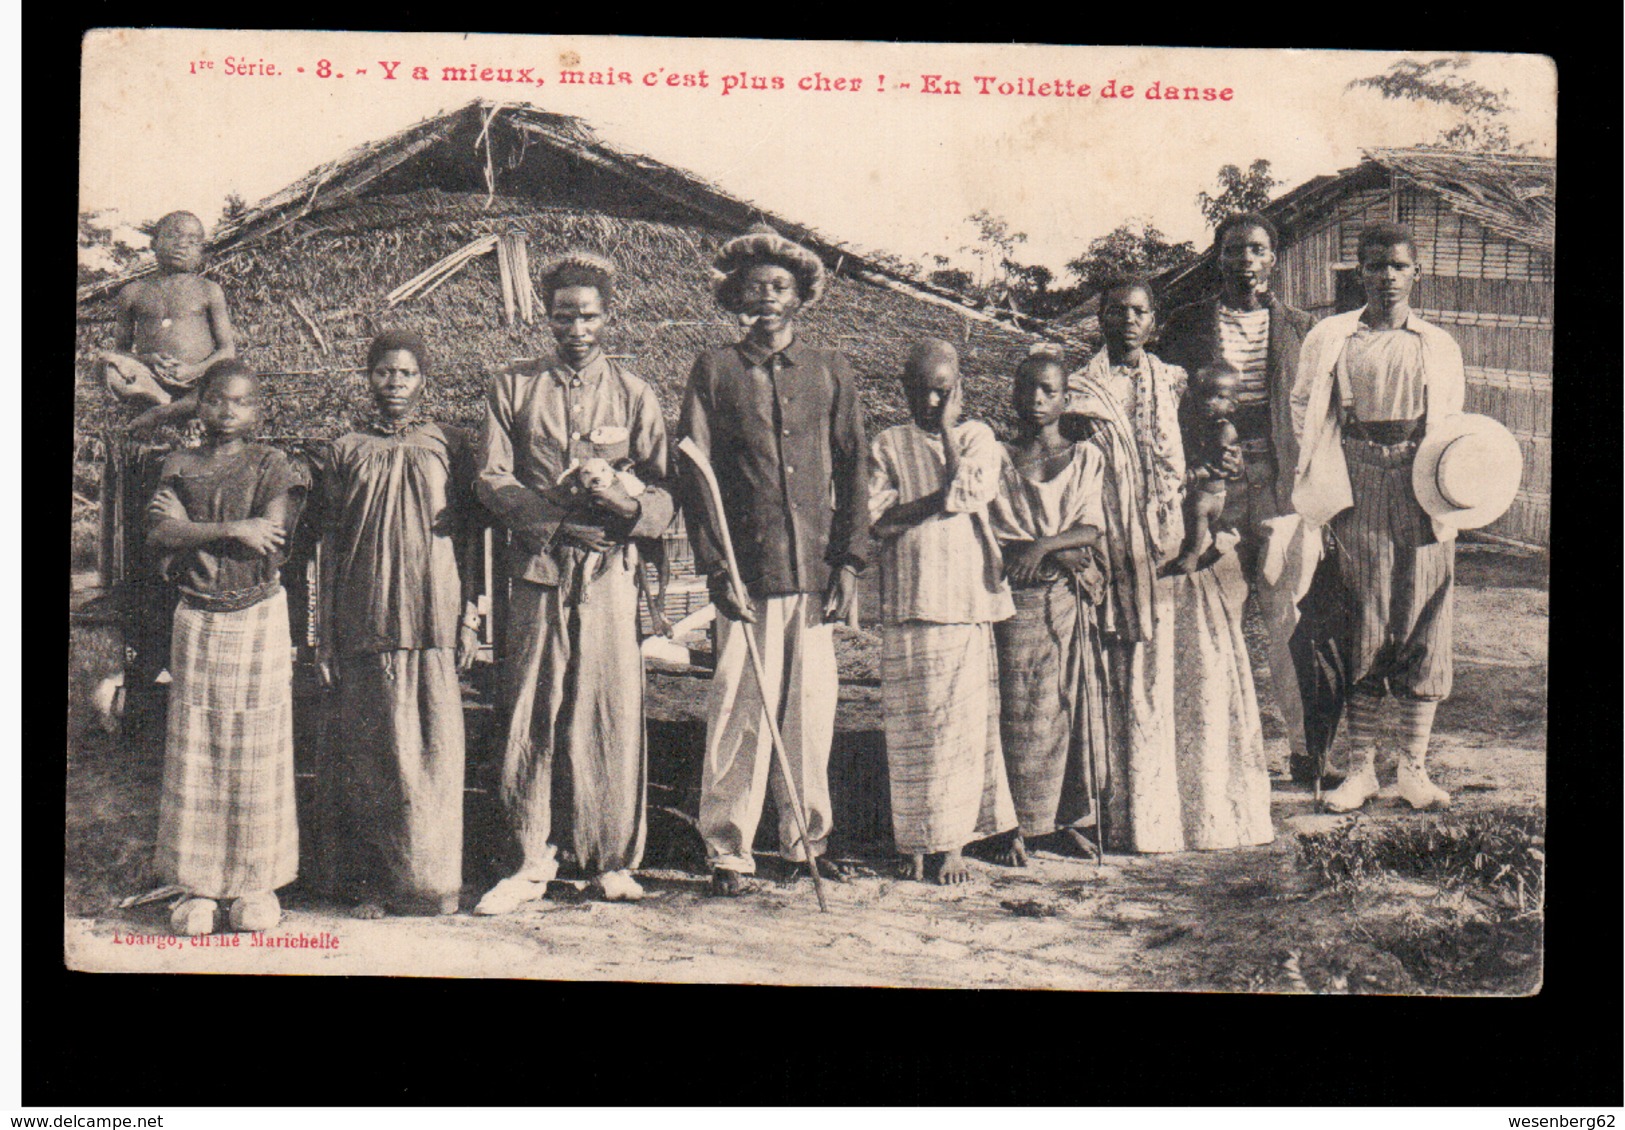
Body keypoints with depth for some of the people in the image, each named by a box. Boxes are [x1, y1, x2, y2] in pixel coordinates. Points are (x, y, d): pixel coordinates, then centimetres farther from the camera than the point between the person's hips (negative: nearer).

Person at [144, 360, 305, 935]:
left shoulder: (271, 465, 1)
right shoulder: (179, 466, 8)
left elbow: (271, 539, -13)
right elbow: (158, 533, -8)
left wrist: (189, 529, -8)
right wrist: (231, 530, -19)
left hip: (257, 616, -2)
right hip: (196, 618, 2)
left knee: (256, 750, 1)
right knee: (194, 750, 2)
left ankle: (257, 882, 10)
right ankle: (198, 885, 10)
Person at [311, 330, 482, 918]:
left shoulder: (451, 447, 8)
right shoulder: (345, 453, 9)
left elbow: (470, 534, 7)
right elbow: (330, 545, 9)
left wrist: (470, 617, 0)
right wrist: (326, 638, 5)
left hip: (433, 621, 0)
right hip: (366, 623, 1)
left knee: (435, 748, 0)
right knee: (372, 747, 2)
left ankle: (430, 880, 10)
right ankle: (371, 879, 11)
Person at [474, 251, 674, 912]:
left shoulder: (633, 396, 13)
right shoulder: (512, 389, 13)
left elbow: (663, 492, 7)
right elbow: (492, 480, 3)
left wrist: (628, 505, -17)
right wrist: (560, 521, -11)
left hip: (610, 571, 0)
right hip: (536, 569, 0)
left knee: (612, 715, -2)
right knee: (530, 716, -1)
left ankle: (613, 861, 9)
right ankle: (533, 861, 8)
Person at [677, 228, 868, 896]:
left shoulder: (831, 373, 13)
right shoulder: (715, 371, 7)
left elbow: (852, 472, 11)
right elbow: (696, 473, 3)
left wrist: (848, 563, 2)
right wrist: (715, 565, -6)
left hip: (818, 570, 2)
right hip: (748, 569, -2)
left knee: (812, 707, 5)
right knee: (739, 710, -5)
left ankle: (807, 839, 19)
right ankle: (726, 851, 4)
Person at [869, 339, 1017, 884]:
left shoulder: (977, 436, 12)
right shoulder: (888, 445, 10)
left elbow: (972, 491, -7)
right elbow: (875, 519, -4)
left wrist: (947, 427, -3)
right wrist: (937, 501, -10)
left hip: (968, 598, 0)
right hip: (910, 602, 0)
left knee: (965, 721, -1)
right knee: (912, 723, 0)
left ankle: (952, 842, 3)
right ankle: (915, 843, 4)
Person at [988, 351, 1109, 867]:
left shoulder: (1086, 458, 9)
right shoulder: (999, 460, 6)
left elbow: (1091, 530, -2)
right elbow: (993, 539, -2)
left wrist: (1041, 545, -19)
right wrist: (1062, 551, -12)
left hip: (1071, 599, 2)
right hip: (1017, 600, -1)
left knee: (1075, 707, 2)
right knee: (1020, 711, -4)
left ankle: (1067, 820, 11)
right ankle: (1017, 826, 1)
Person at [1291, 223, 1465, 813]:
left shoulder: (1440, 346, 12)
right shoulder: (1329, 339, 8)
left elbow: (1455, 426, 16)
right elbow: (1303, 408, 11)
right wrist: (1322, 478, 0)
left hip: (1421, 492, 1)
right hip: (1357, 492, -1)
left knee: (1423, 623, 1)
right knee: (1363, 623, 0)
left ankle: (1413, 767, 10)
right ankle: (1360, 768, 7)